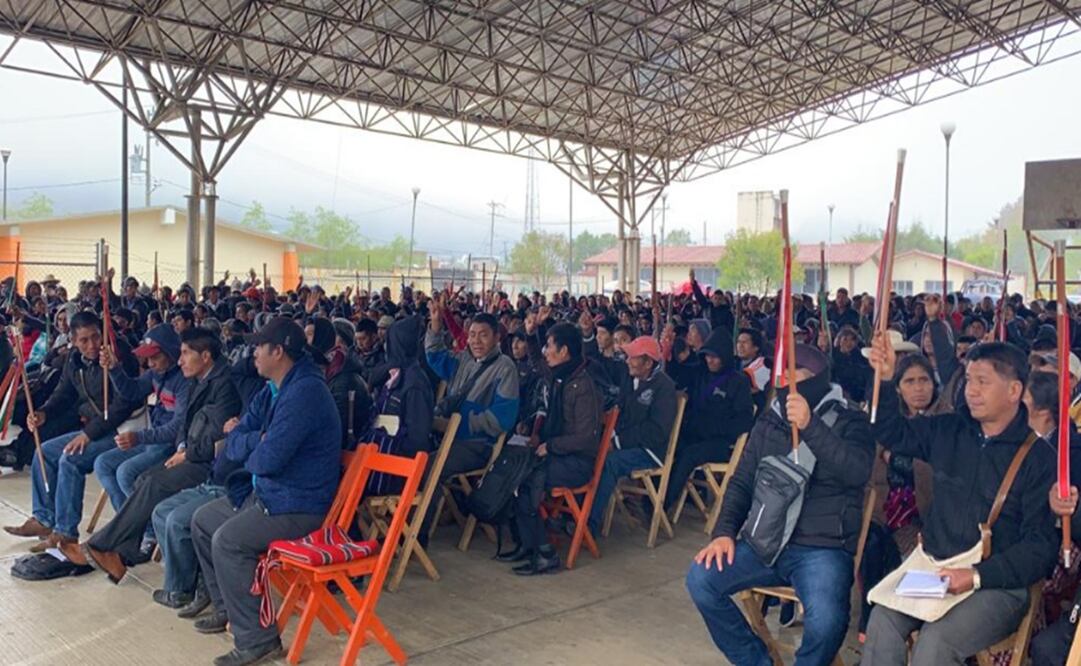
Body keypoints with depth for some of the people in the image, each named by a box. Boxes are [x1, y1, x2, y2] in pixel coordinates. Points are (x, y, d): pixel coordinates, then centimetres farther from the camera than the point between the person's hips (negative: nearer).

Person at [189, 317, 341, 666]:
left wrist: (253, 450, -5)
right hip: (265, 493, 11)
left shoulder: (304, 391, -24)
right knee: (202, 520, 17)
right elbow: (232, 443, 9)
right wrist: (260, 440, -13)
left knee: (228, 540, -25)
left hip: (298, 504, -11)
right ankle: (228, 607, 29)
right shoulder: (271, 391, 9)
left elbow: (267, 460, -29)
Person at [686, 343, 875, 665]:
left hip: (822, 548, -4)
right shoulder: (769, 422, 11)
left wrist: (810, 426, -34)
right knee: (700, 579, -15)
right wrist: (724, 531, -2)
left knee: (826, 620, -32)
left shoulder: (849, 423, -2)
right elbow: (742, 483, 14)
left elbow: (857, 472, -23)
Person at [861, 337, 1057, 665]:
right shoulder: (946, 431, 9)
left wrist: (979, 575, -21)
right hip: (932, 570, 4)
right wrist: (885, 380, 4)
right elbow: (893, 433, 21)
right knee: (882, 621, -24)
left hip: (997, 585, -4)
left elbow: (1041, 546, -8)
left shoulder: (1039, 459, -5)